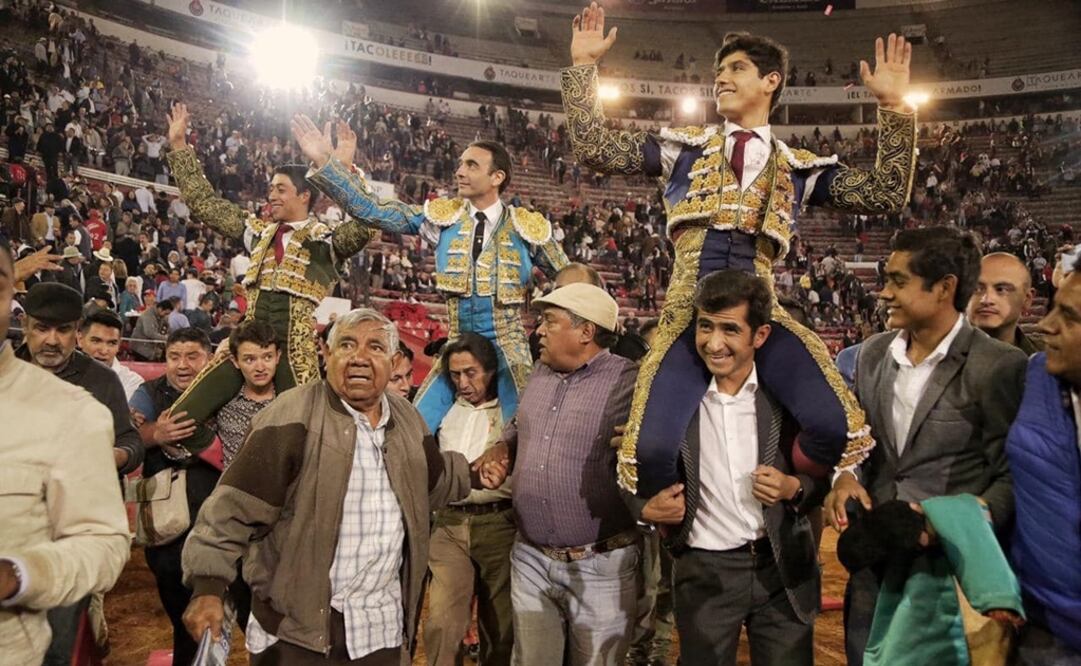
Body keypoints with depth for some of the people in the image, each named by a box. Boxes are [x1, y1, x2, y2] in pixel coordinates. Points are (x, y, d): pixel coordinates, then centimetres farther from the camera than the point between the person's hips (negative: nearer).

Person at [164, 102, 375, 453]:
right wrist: (179, 145, 20)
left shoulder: (328, 238, 0)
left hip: (296, 349, -5)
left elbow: (366, 225, -20)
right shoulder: (259, 231, 17)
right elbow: (205, 203, 23)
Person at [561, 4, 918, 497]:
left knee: (835, 426, -21)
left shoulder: (798, 168, 16)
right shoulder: (685, 147, 15)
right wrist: (583, 65, 6)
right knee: (650, 449, -19)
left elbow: (886, 195, 10)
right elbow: (593, 149, 10)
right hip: (689, 313, -1)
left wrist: (894, 107, 4)